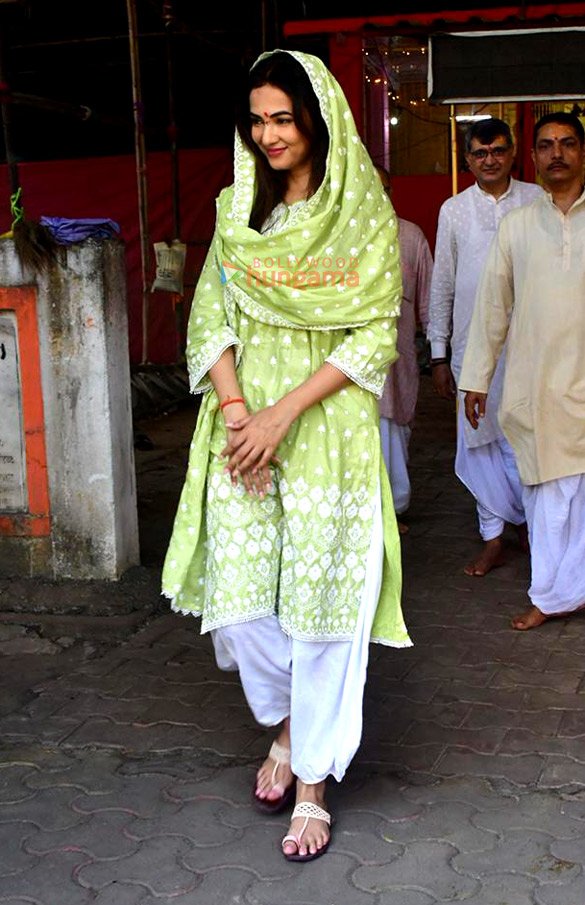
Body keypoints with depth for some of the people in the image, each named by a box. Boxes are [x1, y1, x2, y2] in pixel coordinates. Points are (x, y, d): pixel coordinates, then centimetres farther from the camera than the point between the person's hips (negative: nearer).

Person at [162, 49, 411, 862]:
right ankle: (287, 727, 30)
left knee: (321, 605, 0)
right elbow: (210, 319, 5)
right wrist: (236, 412, -11)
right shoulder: (236, 210, 9)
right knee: (238, 599, 2)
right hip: (243, 423, 3)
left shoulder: (365, 216, -2)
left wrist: (284, 412, -15)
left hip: (328, 430, -3)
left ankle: (313, 784, 14)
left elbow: (375, 337, -7)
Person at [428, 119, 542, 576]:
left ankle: (528, 517, 21)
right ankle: (493, 538, 16)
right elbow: (442, 284, 9)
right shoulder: (454, 210, 7)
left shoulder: (537, 200, 4)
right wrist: (438, 354, 6)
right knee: (479, 441, 5)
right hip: (471, 342, 2)